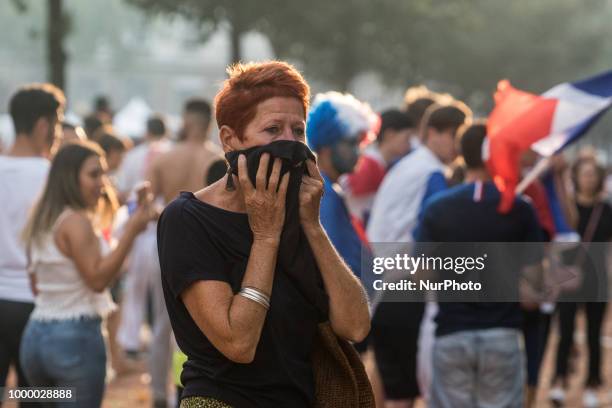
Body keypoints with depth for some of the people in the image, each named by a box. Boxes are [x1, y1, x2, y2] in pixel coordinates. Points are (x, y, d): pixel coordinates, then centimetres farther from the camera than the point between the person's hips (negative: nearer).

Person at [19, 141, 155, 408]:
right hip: (75, 335, -9)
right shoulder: (76, 221, -13)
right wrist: (131, 232, -21)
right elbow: (97, 278, -19)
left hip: (36, 334, 9)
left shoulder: (40, 222, 14)